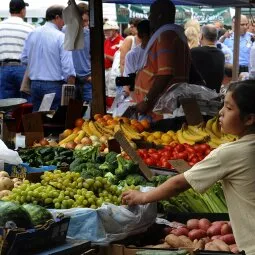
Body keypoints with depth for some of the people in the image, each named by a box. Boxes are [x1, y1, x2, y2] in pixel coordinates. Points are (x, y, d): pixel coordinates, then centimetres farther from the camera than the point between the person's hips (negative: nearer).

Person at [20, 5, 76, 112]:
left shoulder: (32, 34, 5)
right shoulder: (61, 37, -11)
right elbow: (68, 67, -15)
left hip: (35, 84, 6)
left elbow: (24, 58, 12)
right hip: (54, 85, -5)